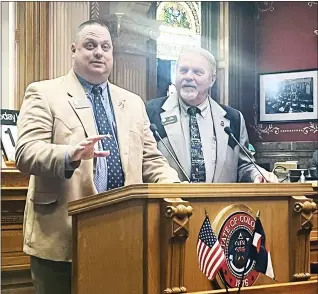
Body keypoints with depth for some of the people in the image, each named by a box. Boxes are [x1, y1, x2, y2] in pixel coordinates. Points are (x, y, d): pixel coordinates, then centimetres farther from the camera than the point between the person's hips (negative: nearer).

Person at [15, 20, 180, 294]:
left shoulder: (133, 103, 15)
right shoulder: (44, 94, 1)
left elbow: (151, 160, 13)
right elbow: (26, 152, -11)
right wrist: (69, 155, -31)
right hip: (61, 239, -4)